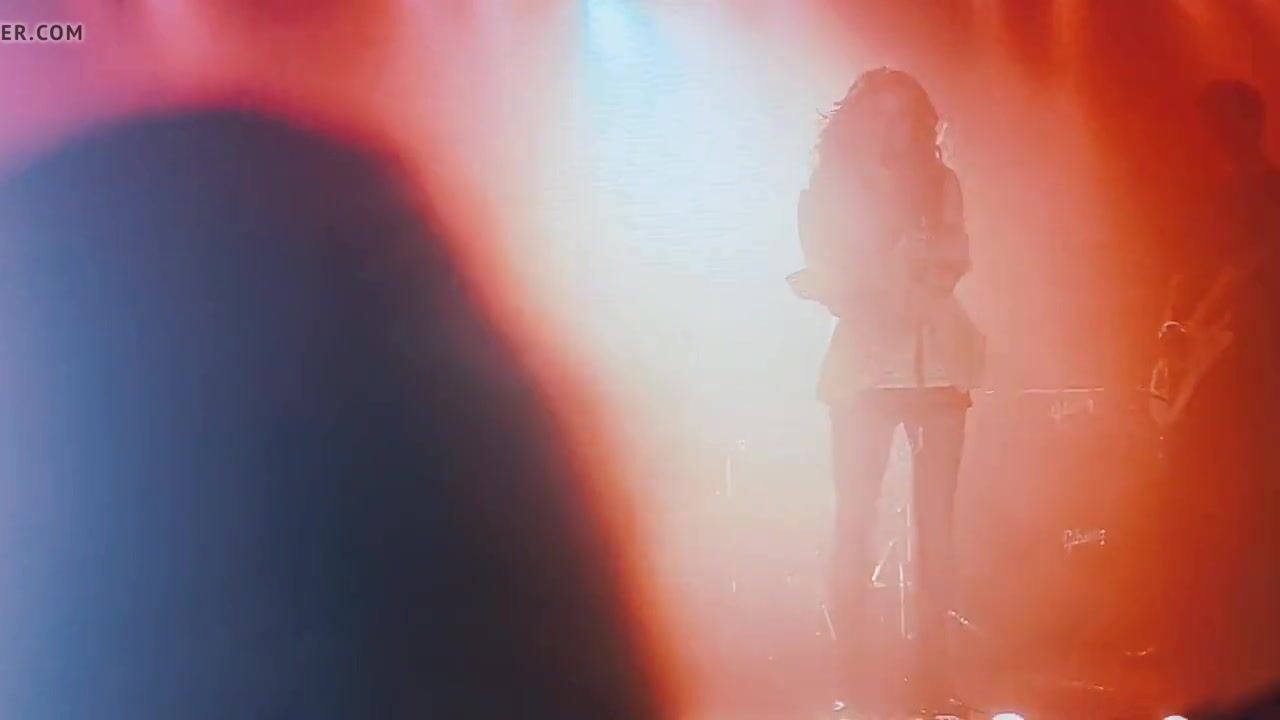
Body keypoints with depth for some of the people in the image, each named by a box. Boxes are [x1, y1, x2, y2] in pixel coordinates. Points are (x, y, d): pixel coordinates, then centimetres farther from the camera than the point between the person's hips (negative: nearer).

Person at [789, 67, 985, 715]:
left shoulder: (939, 183, 16)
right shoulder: (830, 188, 8)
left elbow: (957, 256, 4)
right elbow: (823, 275, -1)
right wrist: (861, 301, -19)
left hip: (937, 361, 3)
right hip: (867, 363, -2)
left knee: (935, 519, 1)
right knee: (855, 519, -6)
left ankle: (933, 668, 8)